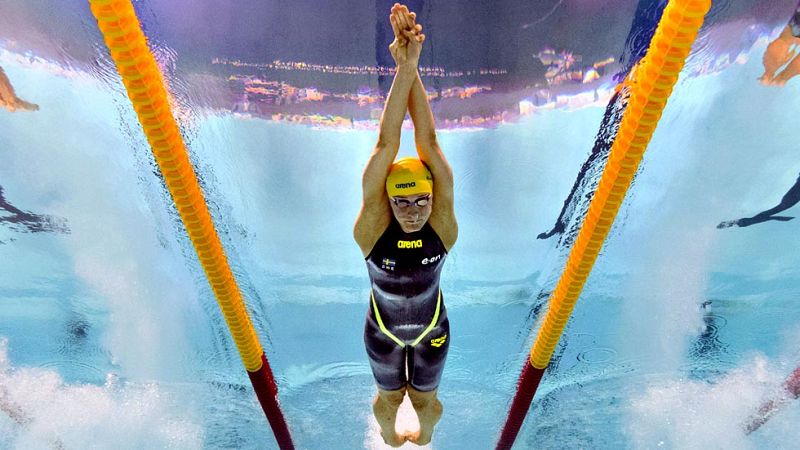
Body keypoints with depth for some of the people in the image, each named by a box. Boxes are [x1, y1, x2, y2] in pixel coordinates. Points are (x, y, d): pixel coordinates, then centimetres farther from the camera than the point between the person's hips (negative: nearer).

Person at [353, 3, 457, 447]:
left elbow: (427, 141, -37)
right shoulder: (372, 226, -30)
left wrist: (415, 69, -42)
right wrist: (403, 68, -44)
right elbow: (387, 143, -39)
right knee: (389, 397, 28)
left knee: (424, 399, 27)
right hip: (383, 332, 0)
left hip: (432, 329, 1)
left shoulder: (443, 224, -28)